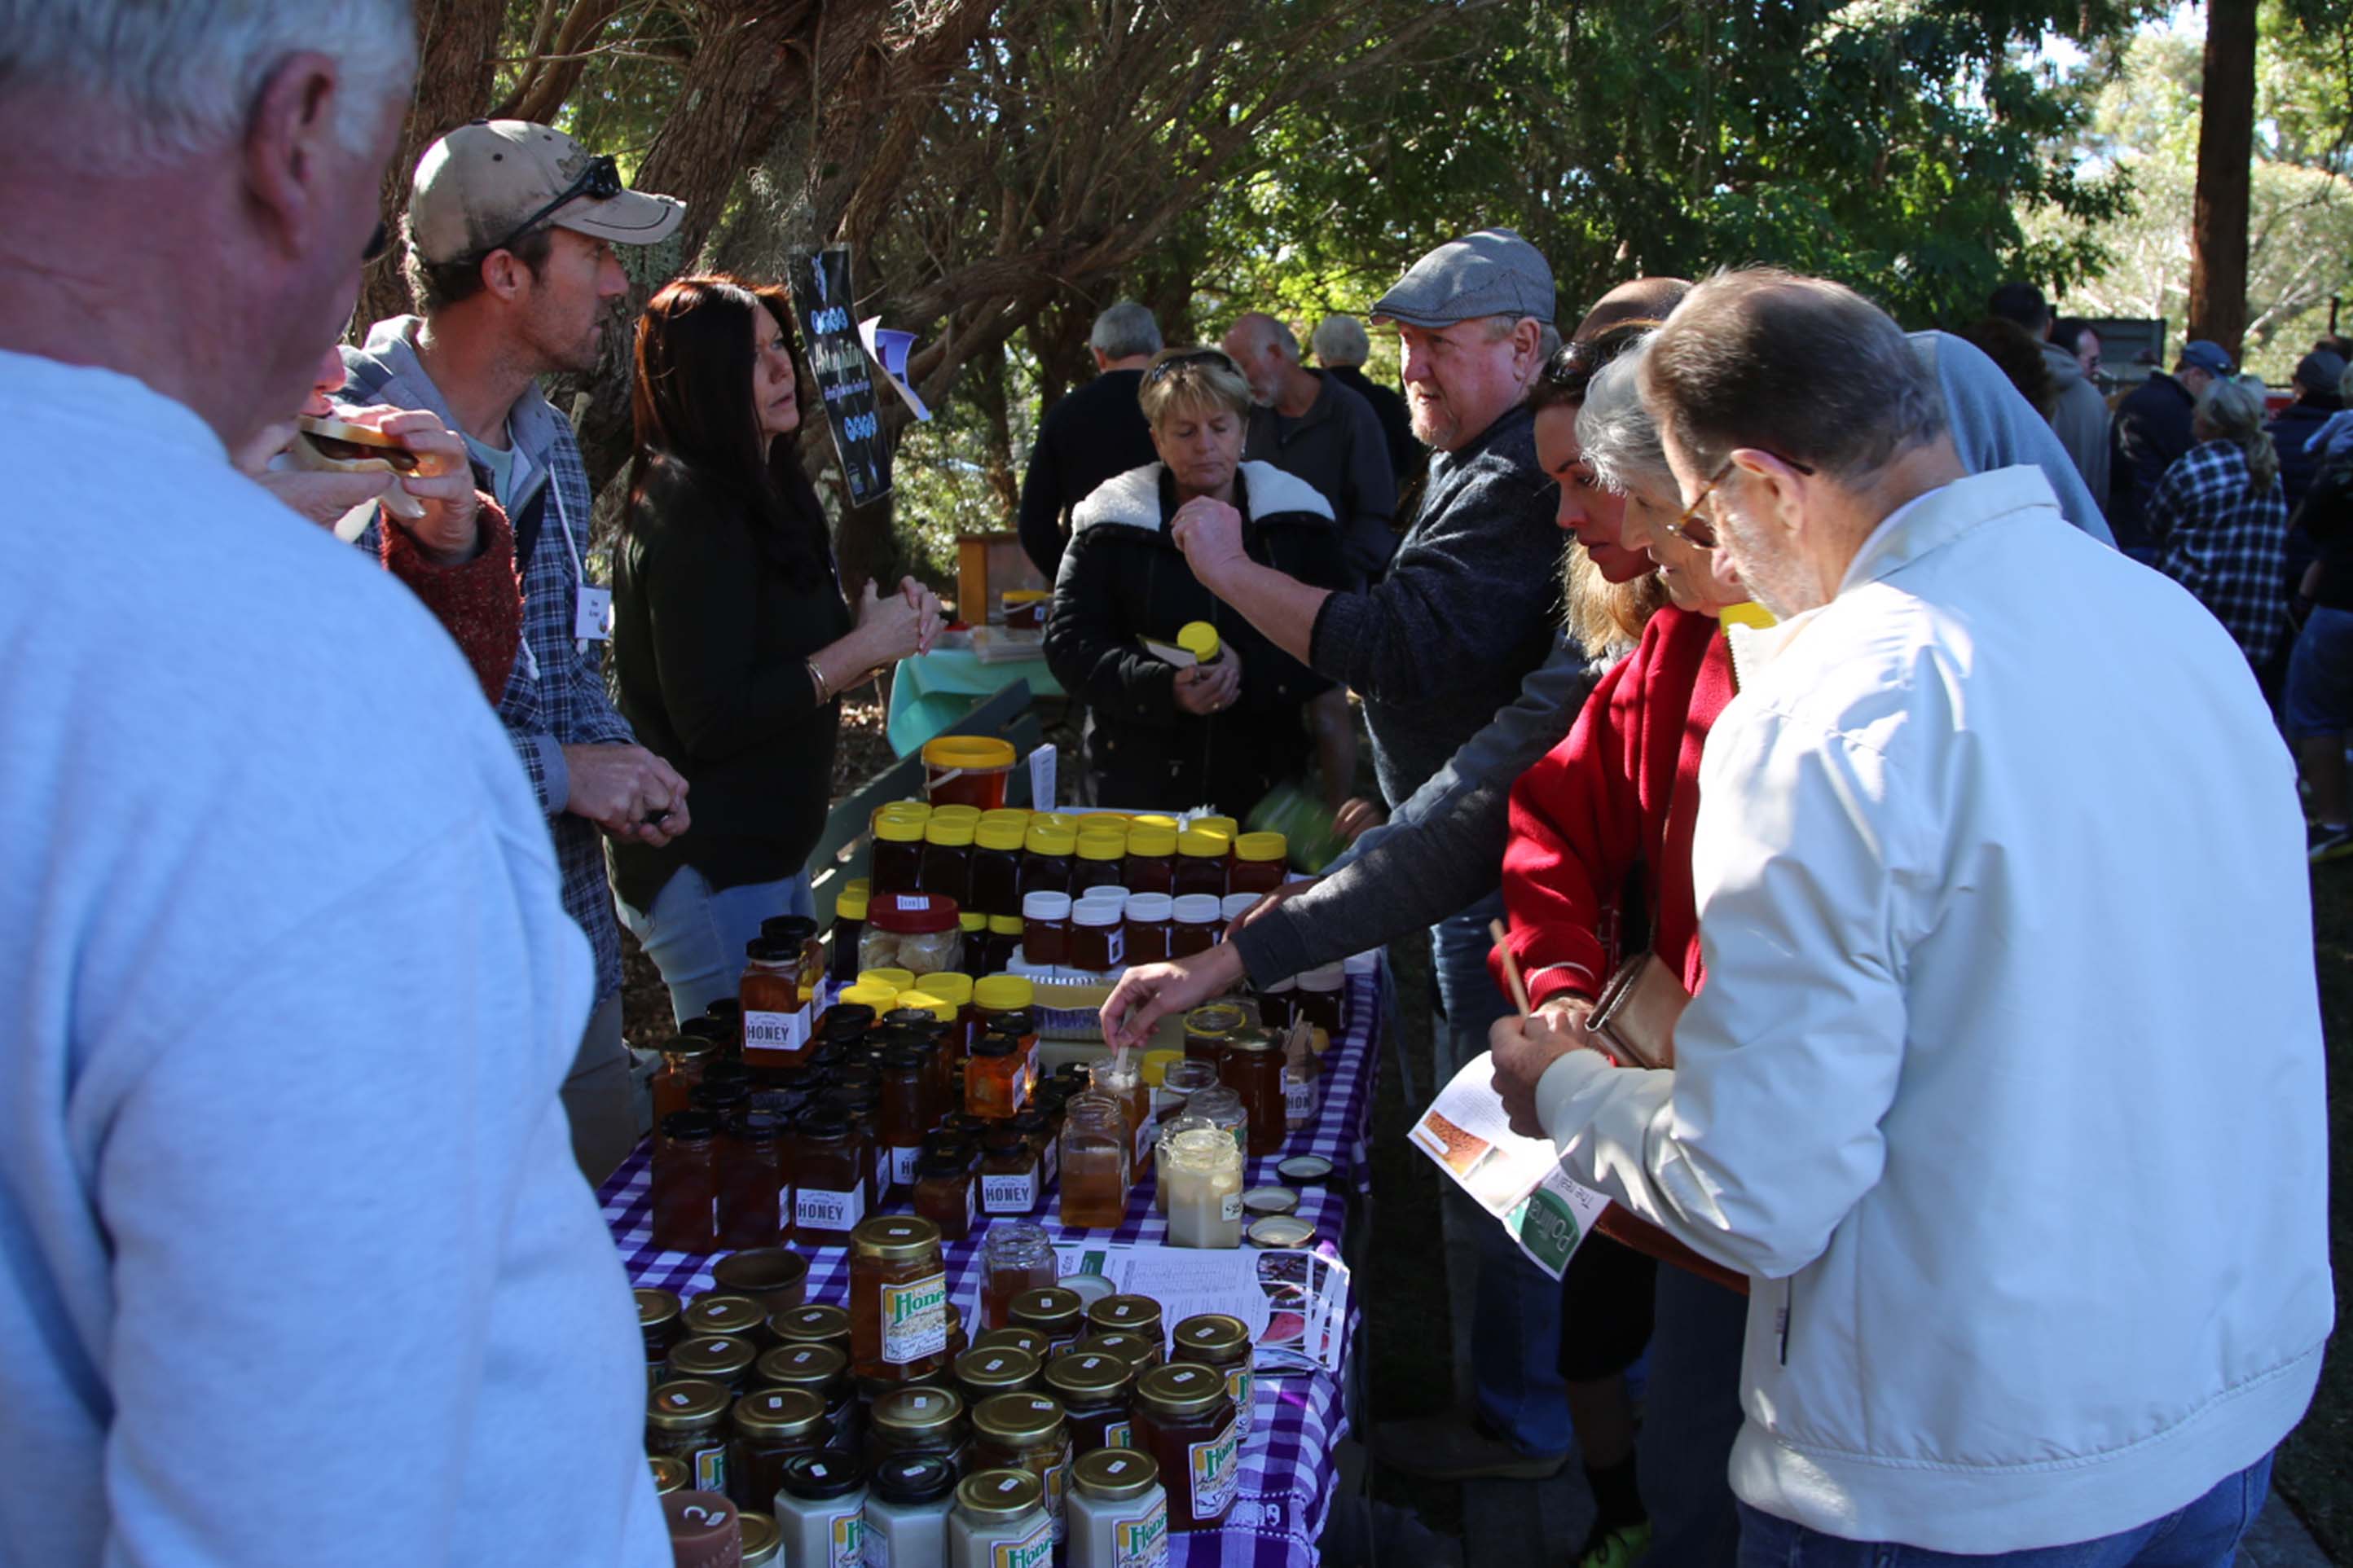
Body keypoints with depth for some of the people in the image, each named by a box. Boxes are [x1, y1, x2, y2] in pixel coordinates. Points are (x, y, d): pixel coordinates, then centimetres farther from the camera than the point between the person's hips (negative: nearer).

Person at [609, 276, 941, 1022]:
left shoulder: (766, 491, 10)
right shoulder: (689, 517, -20)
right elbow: (713, 721, -25)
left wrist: (883, 621, -3)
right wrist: (867, 646, -19)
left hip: (767, 850, 10)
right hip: (708, 869, -10)